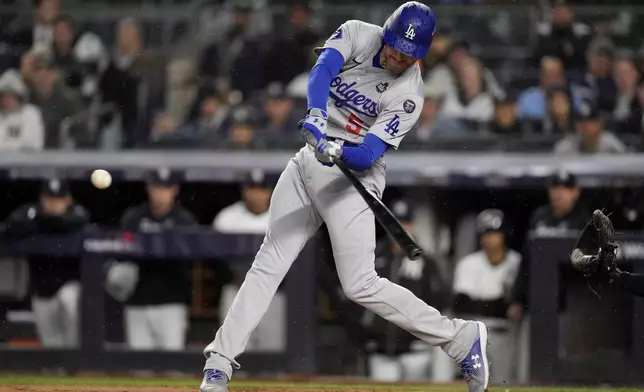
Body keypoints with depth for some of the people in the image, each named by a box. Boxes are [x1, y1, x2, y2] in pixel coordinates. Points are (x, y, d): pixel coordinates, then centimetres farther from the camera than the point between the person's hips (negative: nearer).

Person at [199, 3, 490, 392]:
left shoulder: (409, 94, -14)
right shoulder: (357, 34, -2)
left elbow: (369, 154, -21)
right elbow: (322, 70, -20)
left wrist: (340, 151, -42)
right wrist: (316, 115, -38)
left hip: (353, 175, -5)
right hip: (309, 162, 5)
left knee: (360, 284, -11)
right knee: (270, 262, 0)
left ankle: (462, 338, -1)